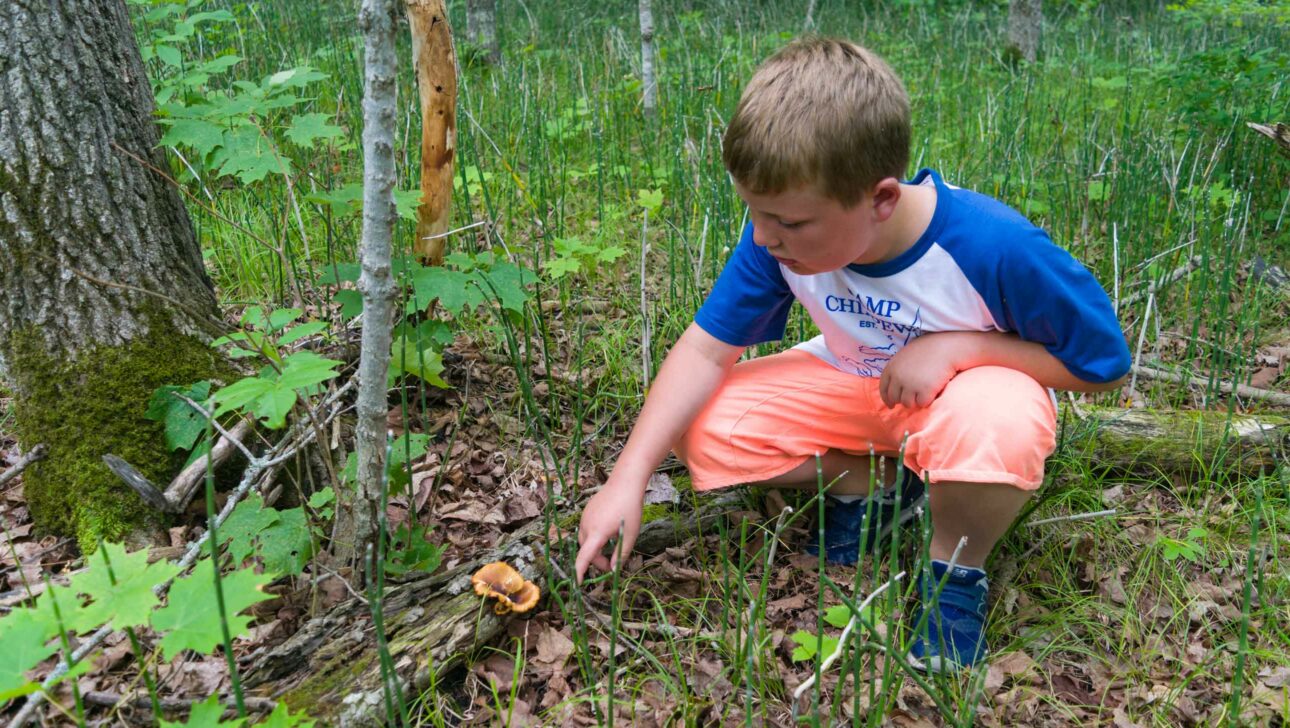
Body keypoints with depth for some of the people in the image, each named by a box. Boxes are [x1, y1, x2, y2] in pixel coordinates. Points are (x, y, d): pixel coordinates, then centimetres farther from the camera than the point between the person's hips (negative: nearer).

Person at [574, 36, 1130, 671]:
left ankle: (957, 573, -8)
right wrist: (628, 479, -27)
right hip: (850, 381, 4)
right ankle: (871, 486, 4)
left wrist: (961, 344, -32)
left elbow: (1104, 363, -19)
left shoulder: (996, 248, -33)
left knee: (995, 427, -42)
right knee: (697, 428, -16)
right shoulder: (780, 234, -23)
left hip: (968, 386, -3)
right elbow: (707, 350, -19)